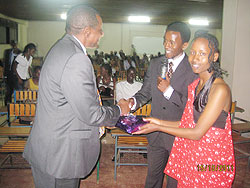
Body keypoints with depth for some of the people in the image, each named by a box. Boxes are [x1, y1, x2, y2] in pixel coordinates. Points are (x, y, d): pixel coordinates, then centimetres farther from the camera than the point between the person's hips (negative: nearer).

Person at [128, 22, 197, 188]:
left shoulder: (194, 69, -14)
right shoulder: (155, 64, 3)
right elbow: (145, 93, 7)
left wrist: (169, 90, -23)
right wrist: (133, 102, -14)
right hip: (156, 134, 5)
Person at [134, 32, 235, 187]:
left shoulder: (220, 89, -20)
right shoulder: (194, 85, 5)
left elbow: (198, 132, -21)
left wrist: (158, 127, -16)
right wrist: (160, 122, 2)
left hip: (212, 164, -6)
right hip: (190, 157, 6)